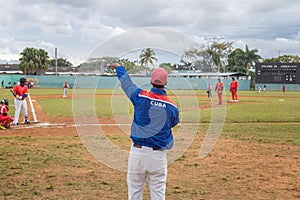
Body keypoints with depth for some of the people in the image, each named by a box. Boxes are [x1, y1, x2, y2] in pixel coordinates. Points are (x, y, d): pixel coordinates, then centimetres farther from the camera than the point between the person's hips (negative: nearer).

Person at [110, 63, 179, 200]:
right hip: (158, 154, 1)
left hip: (138, 152, -1)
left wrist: (119, 68, 29)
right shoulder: (172, 107, -3)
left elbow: (126, 84, 10)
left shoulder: (140, 96, -7)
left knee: (134, 188, 11)